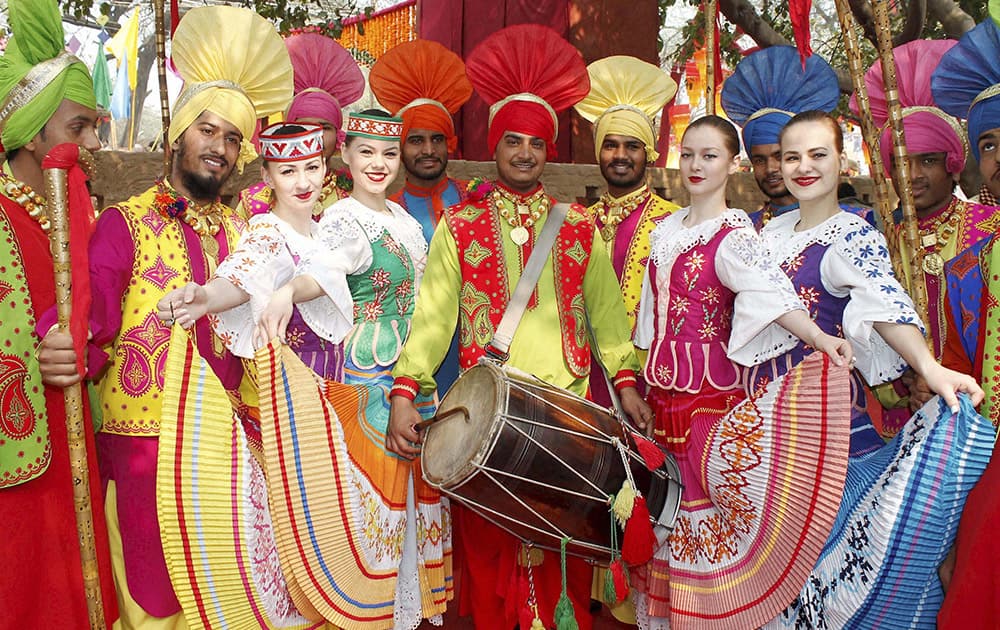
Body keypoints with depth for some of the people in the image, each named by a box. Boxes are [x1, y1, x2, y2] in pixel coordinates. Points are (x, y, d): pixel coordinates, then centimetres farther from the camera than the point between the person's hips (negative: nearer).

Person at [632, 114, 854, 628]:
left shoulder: (733, 234, -7)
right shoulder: (665, 229, 12)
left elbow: (770, 291, -24)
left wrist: (817, 337, -40)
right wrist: (646, 378, 15)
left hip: (709, 384, -6)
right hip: (662, 384, 6)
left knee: (704, 499, -1)